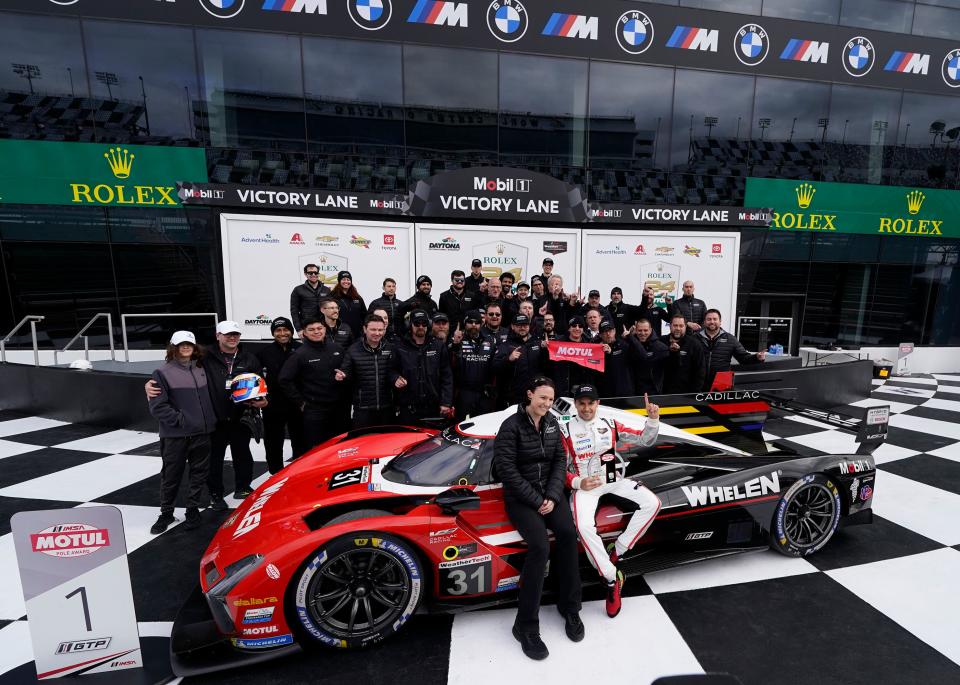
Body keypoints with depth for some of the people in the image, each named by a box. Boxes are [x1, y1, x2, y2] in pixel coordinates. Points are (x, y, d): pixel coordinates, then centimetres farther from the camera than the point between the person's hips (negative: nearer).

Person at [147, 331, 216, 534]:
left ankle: (193, 509, 27)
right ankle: (166, 513, 28)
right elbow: (157, 407, -9)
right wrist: (179, 419, -14)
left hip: (202, 433, 4)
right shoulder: (163, 373, -6)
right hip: (175, 436, -4)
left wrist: (211, 420, 9)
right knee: (171, 475, 9)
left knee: (200, 473, 11)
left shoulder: (201, 370, 10)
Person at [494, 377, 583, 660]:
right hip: (520, 496, -5)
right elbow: (507, 469, -16)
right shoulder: (511, 426, -13)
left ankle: (569, 607, 1)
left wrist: (552, 496, -8)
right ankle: (526, 625, -8)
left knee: (568, 533, -21)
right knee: (540, 546, -25)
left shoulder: (552, 423, 6)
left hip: (550, 491, 5)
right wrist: (536, 500, -16)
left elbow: (560, 460, 5)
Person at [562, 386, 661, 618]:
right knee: (584, 526, -29)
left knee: (652, 503, -15)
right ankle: (612, 578, -8)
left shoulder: (610, 425, 4)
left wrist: (653, 419, -13)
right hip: (584, 485, -4)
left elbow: (645, 440, 4)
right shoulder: (566, 430, -7)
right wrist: (578, 483, -22)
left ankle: (617, 551, -3)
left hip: (614, 480, 4)